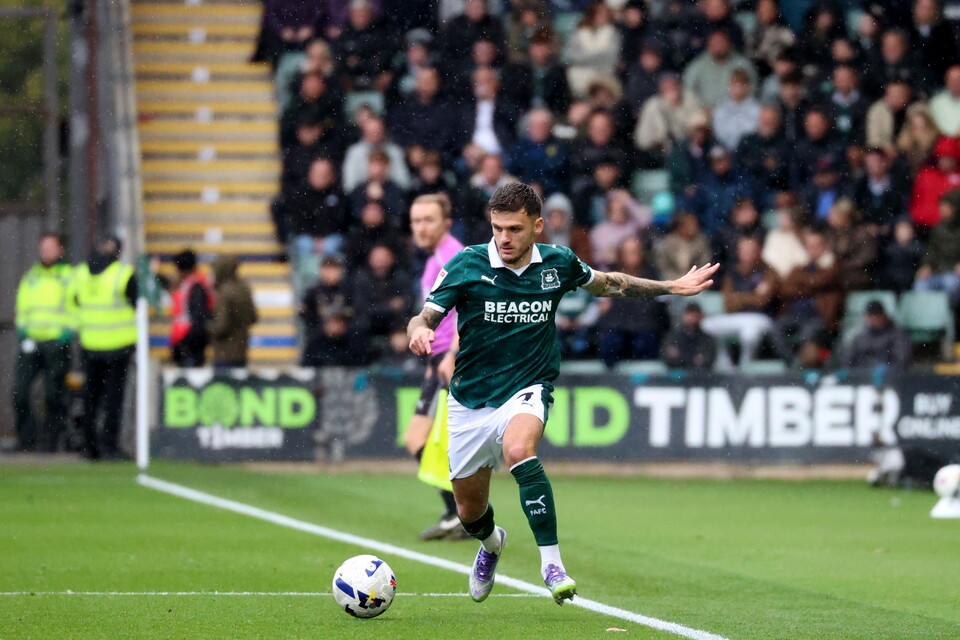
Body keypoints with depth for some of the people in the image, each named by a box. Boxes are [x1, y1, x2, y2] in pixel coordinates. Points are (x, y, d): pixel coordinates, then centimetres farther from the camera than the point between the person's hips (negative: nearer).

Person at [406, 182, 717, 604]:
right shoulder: (467, 264, -11)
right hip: (470, 399, 1)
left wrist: (673, 287, 16)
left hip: (527, 390, -1)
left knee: (519, 450, -37)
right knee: (469, 512, 12)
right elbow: (425, 317, -10)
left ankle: (551, 563, -32)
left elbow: (608, 284, 17)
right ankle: (491, 543, 52)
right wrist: (419, 332, -35)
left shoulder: (558, 263, -3)